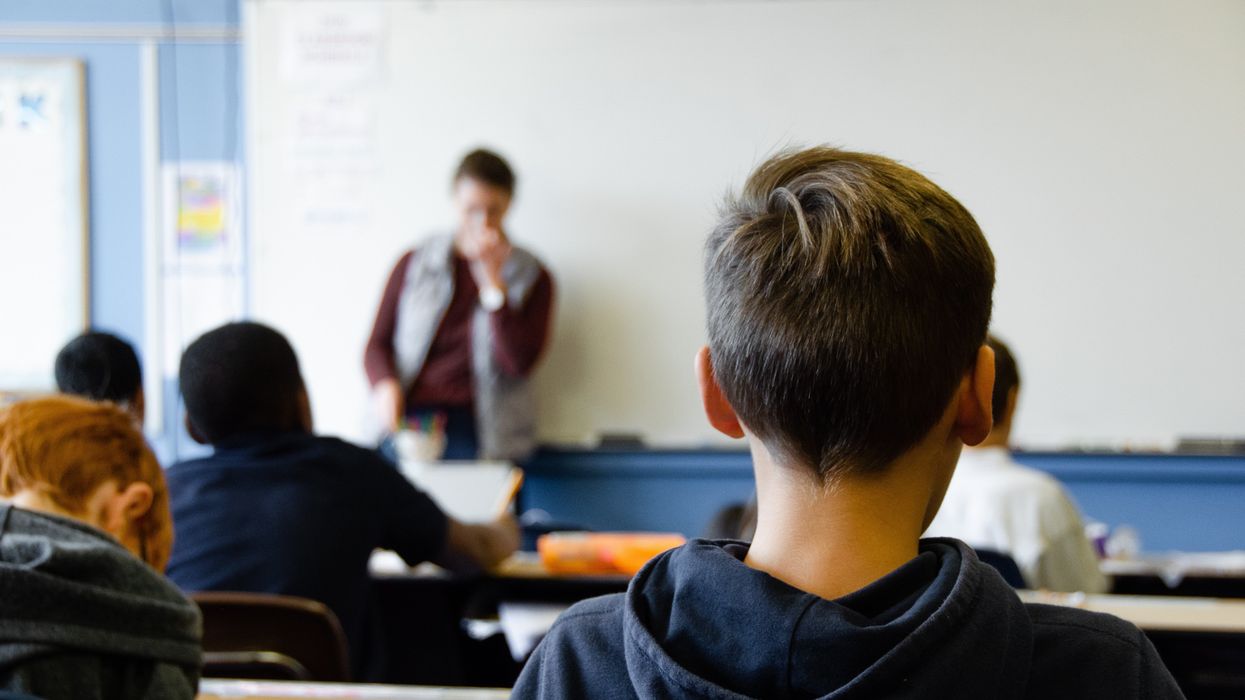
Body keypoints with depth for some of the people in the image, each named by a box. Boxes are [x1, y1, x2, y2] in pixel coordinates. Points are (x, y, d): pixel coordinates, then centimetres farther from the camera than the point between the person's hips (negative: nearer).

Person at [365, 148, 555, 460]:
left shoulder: (531, 277, 10)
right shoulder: (414, 264, 15)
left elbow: (519, 362, -3)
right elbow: (378, 344, 15)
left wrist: (492, 279, -6)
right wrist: (385, 385, -7)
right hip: (409, 419, 1)